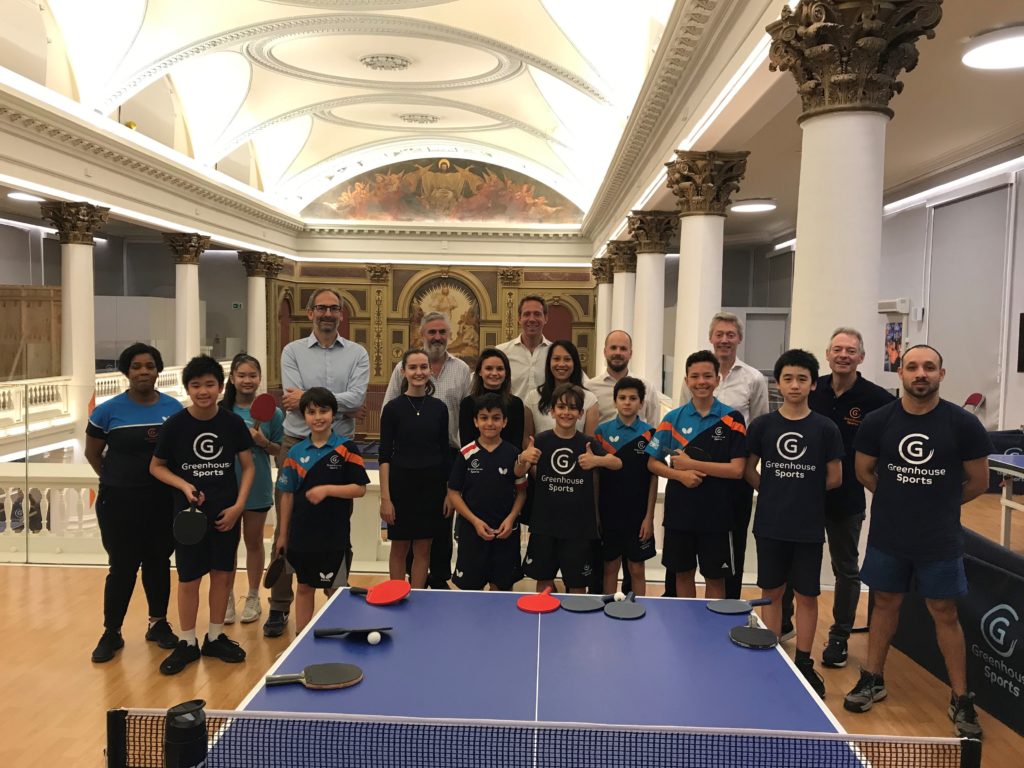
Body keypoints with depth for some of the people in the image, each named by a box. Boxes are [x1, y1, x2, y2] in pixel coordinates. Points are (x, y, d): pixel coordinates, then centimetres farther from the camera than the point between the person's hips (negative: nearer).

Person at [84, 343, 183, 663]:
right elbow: (92, 453, 7)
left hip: (162, 502, 2)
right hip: (120, 503, -2)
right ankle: (111, 633, 18)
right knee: (122, 567, 2)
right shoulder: (108, 411, -5)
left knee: (158, 562, 13)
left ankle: (159, 623, 28)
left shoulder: (174, 408, 1)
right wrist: (115, 480, 7)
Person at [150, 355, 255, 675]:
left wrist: (238, 505, -7)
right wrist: (184, 485, -15)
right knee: (188, 579, 5)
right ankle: (187, 643, 21)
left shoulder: (233, 423, -6)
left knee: (222, 575, 9)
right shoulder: (175, 425, -8)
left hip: (226, 513, 1)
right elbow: (156, 467, 2)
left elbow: (248, 466, 2)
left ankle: (215, 638, 26)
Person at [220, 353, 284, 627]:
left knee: (254, 542, 11)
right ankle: (227, 599, 23)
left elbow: (279, 450, 1)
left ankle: (253, 598, 25)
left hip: (257, 488, 0)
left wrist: (263, 442, -17)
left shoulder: (272, 412, -4)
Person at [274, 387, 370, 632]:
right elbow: (287, 494, 7)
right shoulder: (296, 452, 3)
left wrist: (327, 489, -21)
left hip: (335, 535, -3)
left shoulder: (346, 449, -6)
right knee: (305, 587, 15)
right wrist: (283, 534, 8)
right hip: (302, 534, 3)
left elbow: (360, 489, -9)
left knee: (336, 590, 7)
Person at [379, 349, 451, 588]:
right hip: (401, 483, -2)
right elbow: (384, 456, -5)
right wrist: (385, 497, -10)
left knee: (423, 548, 9)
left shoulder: (439, 408, 2)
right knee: (399, 548, 9)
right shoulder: (393, 408, -5)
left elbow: (444, 452, 7)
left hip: (431, 485, 2)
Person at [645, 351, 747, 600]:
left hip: (717, 514, -2)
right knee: (683, 574, 13)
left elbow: (737, 470, -11)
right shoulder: (673, 418, 3)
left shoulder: (732, 419, -5)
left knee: (715, 578, 8)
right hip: (679, 513, 2)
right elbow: (653, 462, 5)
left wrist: (691, 464, -15)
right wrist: (680, 475, -14)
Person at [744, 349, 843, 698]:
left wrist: (804, 492, 5)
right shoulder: (762, 425, -1)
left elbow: (834, 478, 2)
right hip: (770, 525, 1)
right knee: (771, 592, 11)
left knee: (807, 595, 8)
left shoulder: (825, 428, -4)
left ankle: (803, 663, 22)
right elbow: (749, 472, 7)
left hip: (809, 528, -1)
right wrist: (775, 492, 1)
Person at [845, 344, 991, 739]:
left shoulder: (963, 423, -9)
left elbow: (978, 481, 2)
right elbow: (864, 471, 8)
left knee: (945, 613, 6)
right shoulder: (878, 421, -5)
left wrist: (939, 503, 8)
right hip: (887, 535, 2)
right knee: (885, 603, 14)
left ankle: (961, 699, 21)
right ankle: (872, 680, 28)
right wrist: (898, 498, 6)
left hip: (940, 540, -1)